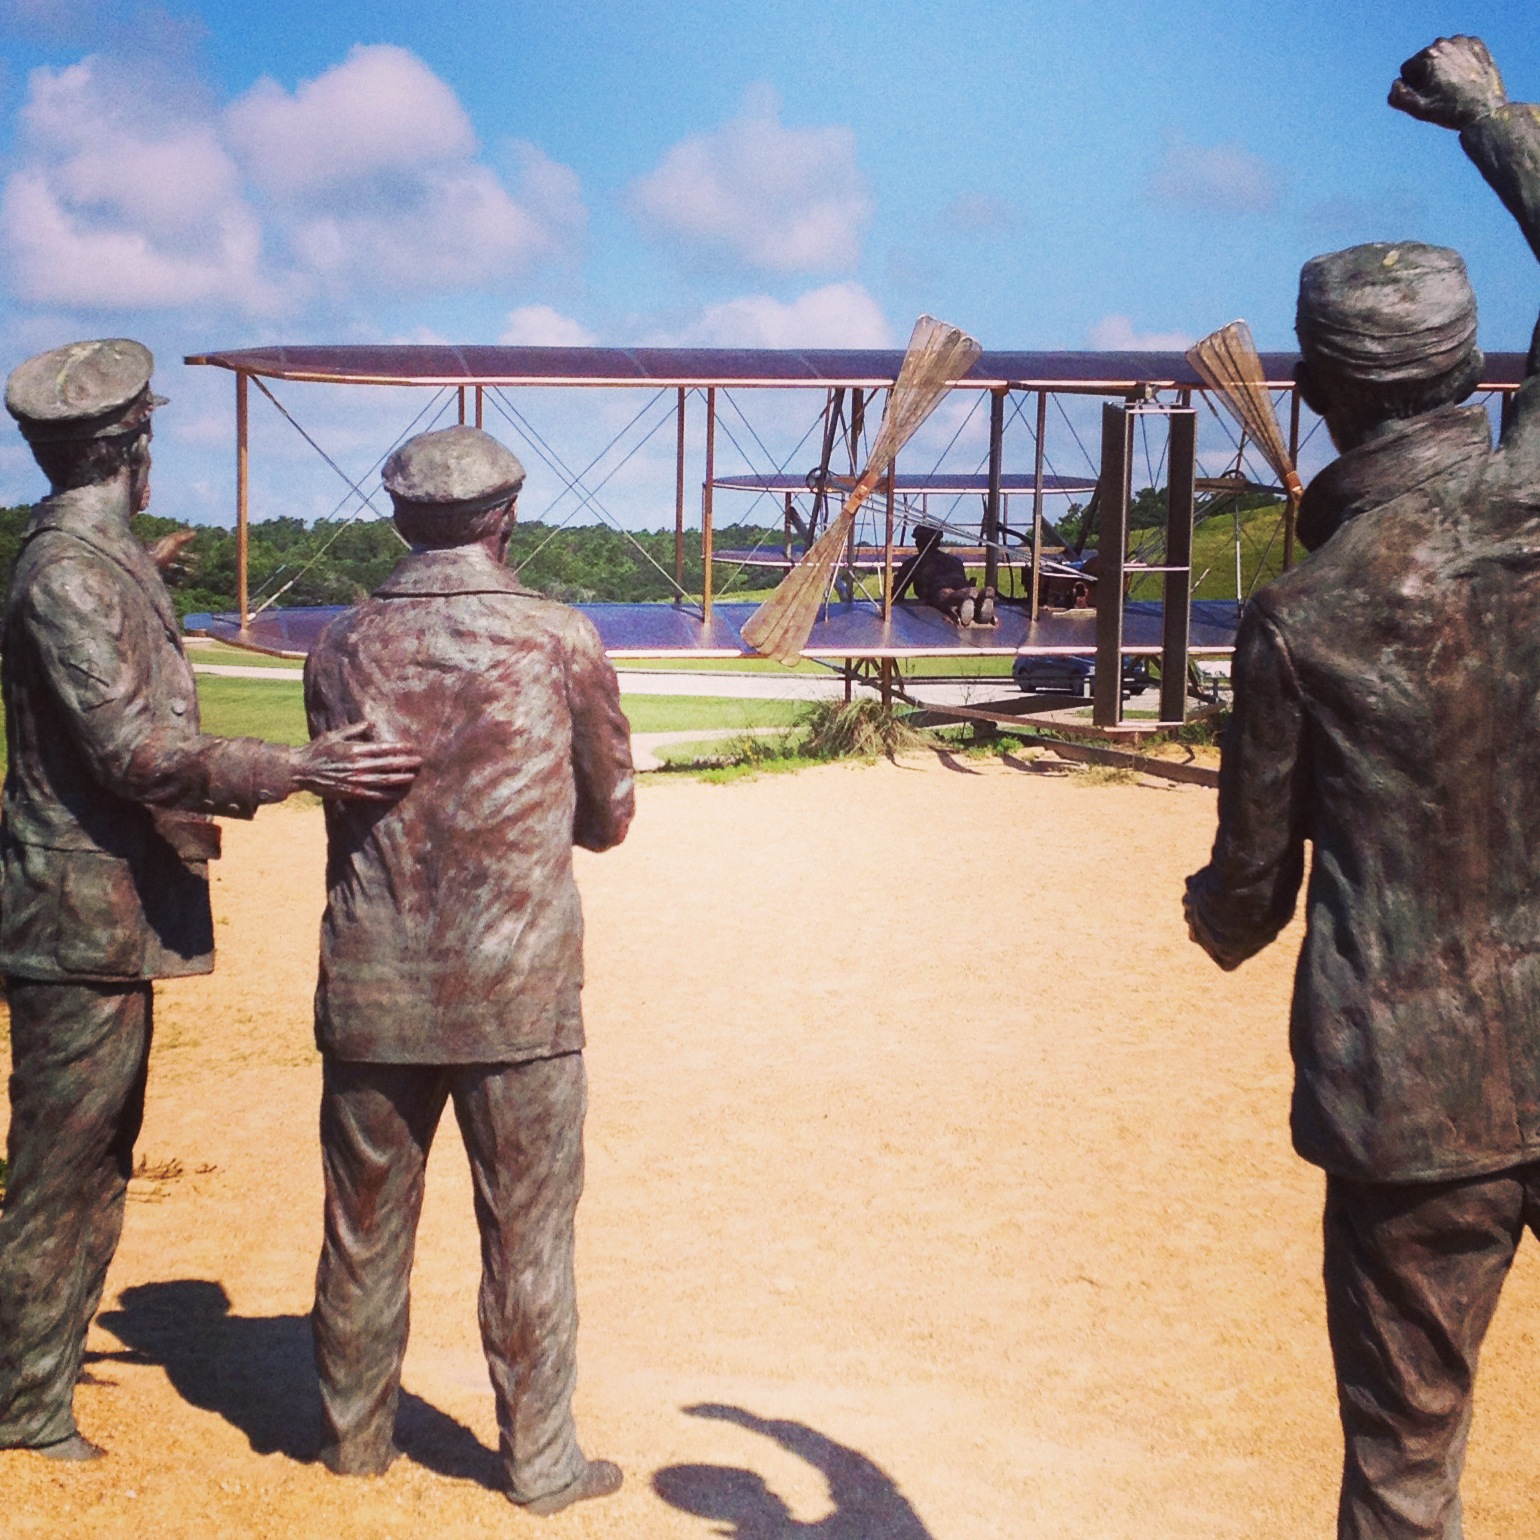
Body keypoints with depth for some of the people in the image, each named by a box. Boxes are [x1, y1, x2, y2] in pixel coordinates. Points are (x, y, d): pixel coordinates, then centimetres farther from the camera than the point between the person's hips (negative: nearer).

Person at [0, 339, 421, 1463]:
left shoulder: (101, 562, 14)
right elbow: (130, 747, -23)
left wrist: (197, 805, 31)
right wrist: (294, 772, -26)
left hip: (114, 915, 10)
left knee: (98, 1156, 18)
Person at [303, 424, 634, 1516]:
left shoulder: (343, 648, 1)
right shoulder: (559, 641, -6)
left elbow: (342, 801, 12)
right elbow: (608, 817, 4)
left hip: (372, 992, 3)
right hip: (518, 993, -2)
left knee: (365, 1225, 15)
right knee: (528, 1233, 8)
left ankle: (356, 1436, 30)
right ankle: (542, 1463, 18)